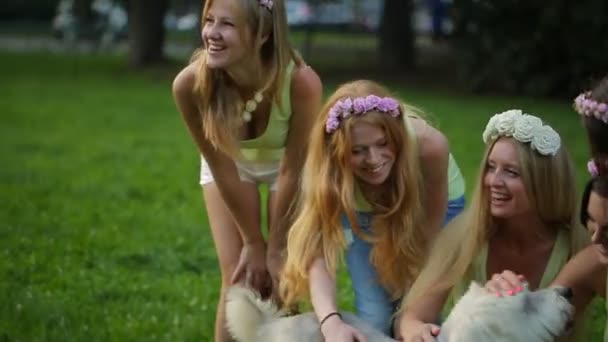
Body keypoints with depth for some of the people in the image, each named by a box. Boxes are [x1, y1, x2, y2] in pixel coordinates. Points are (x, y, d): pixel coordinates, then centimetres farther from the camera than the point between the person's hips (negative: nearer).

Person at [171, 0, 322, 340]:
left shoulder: (301, 82, -40)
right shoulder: (191, 84, -35)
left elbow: (291, 171, -25)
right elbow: (221, 168, -20)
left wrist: (276, 249, -15)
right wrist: (252, 242, -11)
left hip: (288, 161, -1)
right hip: (230, 161, 1)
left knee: (283, 278, -4)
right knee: (238, 278, -3)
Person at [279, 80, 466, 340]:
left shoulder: (429, 146, -39)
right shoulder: (329, 170, -36)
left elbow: (429, 235, -25)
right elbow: (319, 253, -45)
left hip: (428, 205, 0)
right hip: (363, 211, 0)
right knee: (374, 317, -12)